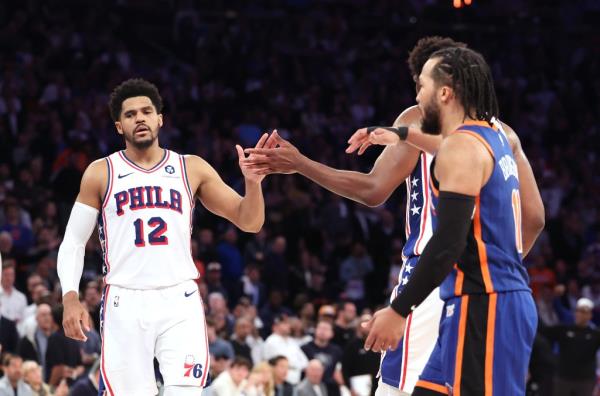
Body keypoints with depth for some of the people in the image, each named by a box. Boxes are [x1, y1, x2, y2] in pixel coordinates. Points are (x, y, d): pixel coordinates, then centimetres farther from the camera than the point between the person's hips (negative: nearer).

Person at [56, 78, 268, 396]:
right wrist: (70, 297, -7)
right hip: (125, 303, 0)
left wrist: (252, 182, -12)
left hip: (180, 301, 0)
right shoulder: (101, 173, 7)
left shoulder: (192, 169, 9)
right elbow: (73, 242, 8)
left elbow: (249, 222, 8)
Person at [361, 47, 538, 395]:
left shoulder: (461, 147, -14)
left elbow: (448, 245, -21)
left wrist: (398, 311, -19)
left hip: (484, 308, -10)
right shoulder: (492, 136, 14)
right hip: (501, 299, 10)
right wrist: (402, 137, 50)